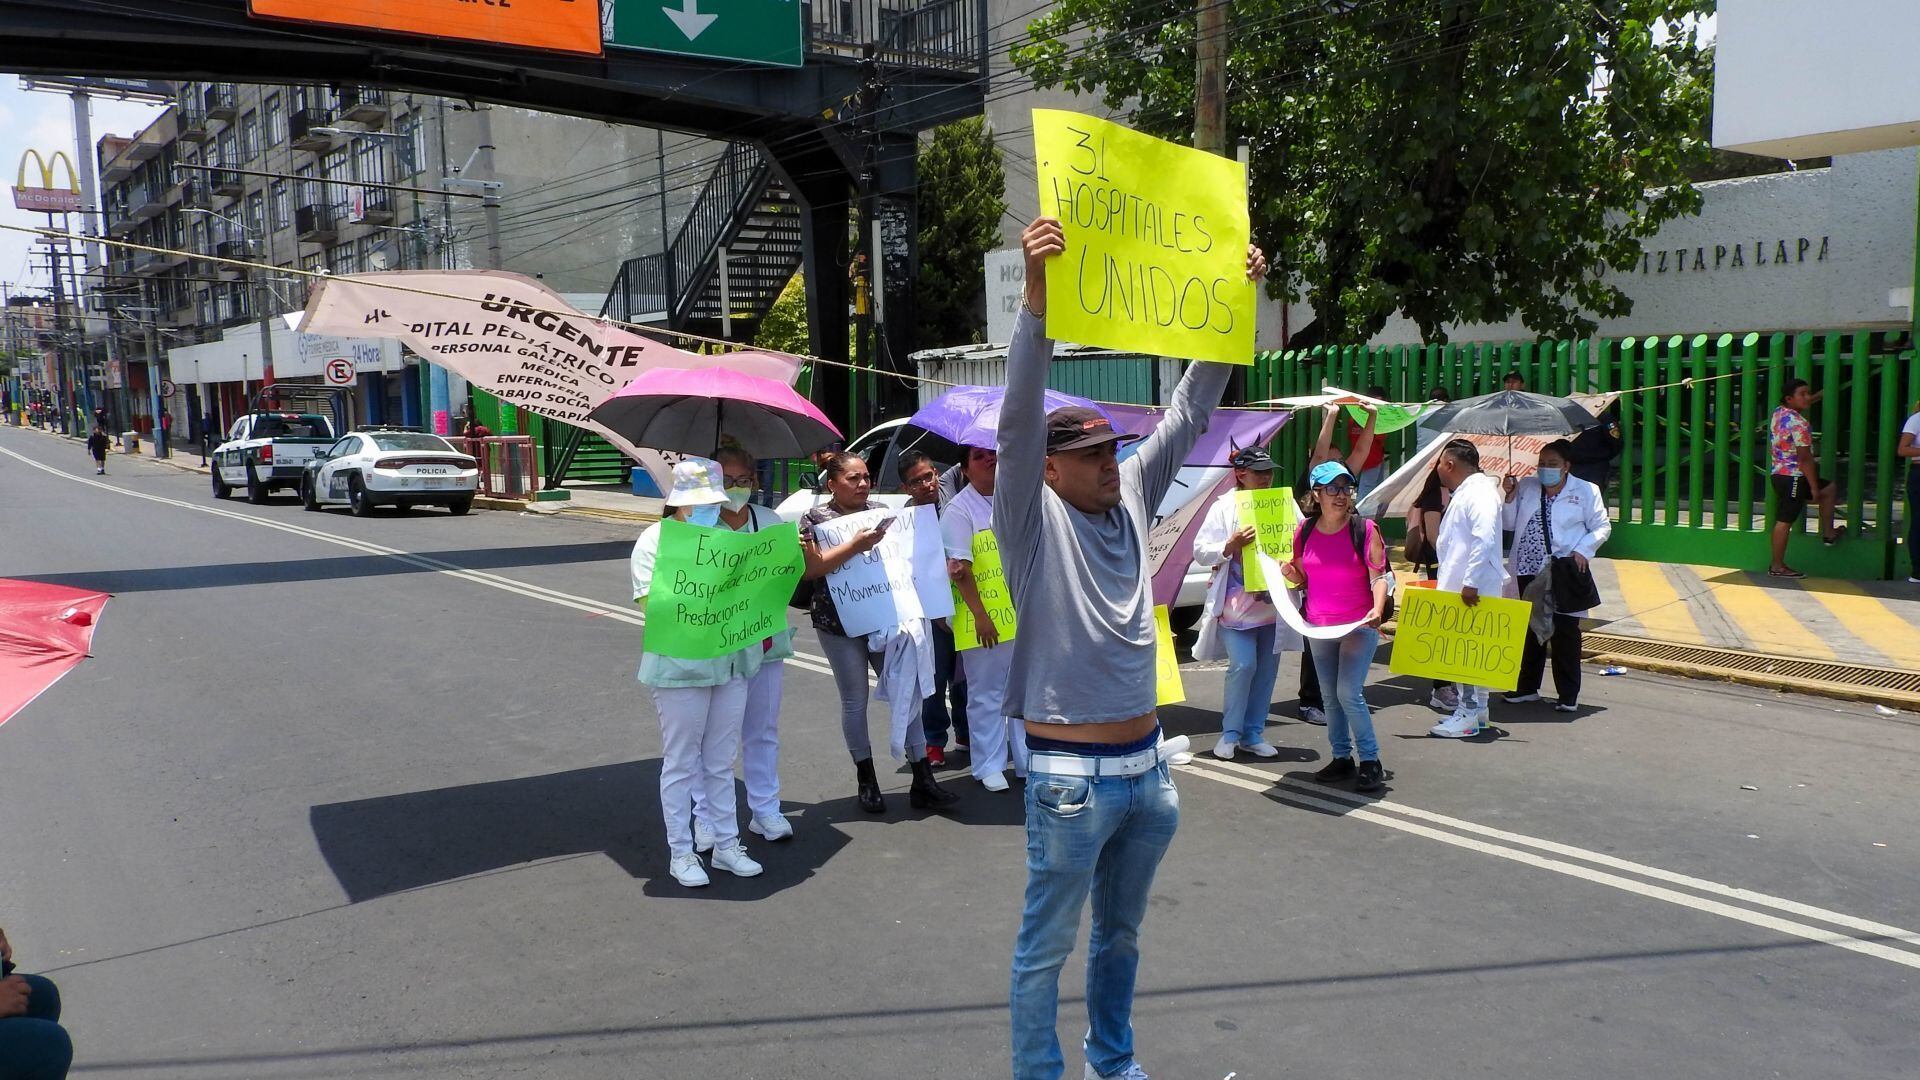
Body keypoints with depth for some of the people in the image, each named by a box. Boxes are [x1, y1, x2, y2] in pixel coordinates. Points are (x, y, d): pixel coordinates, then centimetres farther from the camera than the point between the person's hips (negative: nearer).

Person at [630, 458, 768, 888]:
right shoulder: (655, 539, -3)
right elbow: (652, 599, -13)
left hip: (731, 662, 5)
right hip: (680, 668, -5)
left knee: (721, 763, 14)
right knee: (681, 764, 5)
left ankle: (726, 844, 24)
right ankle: (681, 853, 15)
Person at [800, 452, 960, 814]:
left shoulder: (880, 512, 8)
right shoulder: (815, 519, -3)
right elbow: (811, 568, -14)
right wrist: (856, 544, -23)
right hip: (840, 623, -3)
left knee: (906, 694, 0)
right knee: (855, 701, 6)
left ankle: (923, 782, 4)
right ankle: (866, 781, 20)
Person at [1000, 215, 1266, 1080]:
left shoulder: (1131, 499, 7)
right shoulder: (1033, 516, -9)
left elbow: (1188, 411, 8)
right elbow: (1019, 413, -23)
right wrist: (1037, 294, -34)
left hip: (1146, 765, 7)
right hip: (1071, 774, -7)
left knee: (1121, 933, 23)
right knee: (1046, 947, 7)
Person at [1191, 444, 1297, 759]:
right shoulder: (1224, 507, -1)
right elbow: (1201, 552, -4)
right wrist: (1231, 544, -21)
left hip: (1274, 603, 4)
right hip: (1236, 603, -4)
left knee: (1267, 669, 8)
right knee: (1243, 665, -11)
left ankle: (1253, 733, 20)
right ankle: (1230, 733, 4)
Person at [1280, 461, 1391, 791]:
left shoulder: (1365, 530, -6)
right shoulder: (1305, 532, 4)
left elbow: (1380, 576, -9)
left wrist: (1377, 609, -25)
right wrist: (1289, 573, -7)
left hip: (1358, 625, -5)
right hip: (1318, 627, 5)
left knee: (1349, 694, -12)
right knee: (1331, 697, 11)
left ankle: (1371, 761, 0)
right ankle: (1342, 757, 23)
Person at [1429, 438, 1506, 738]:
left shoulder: (1479, 492, -15)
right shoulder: (1463, 493, 19)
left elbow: (1485, 539, -25)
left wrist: (1471, 582, -27)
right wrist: (1450, 581, 21)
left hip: (1474, 590, -10)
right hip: (1459, 587, 10)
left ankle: (1468, 715, -2)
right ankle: (1476, 708, 22)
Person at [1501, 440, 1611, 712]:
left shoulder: (1585, 491, 0)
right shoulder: (1526, 487, 10)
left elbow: (1602, 527, 4)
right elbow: (1510, 524, 12)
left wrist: (1582, 551, -10)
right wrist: (1510, 496, -2)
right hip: (1528, 571, 4)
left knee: (1566, 634, 0)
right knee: (1530, 629, 12)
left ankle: (1568, 695, 9)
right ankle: (1527, 688, 25)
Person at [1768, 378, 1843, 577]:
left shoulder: (1779, 413, 7)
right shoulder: (1799, 424, -20)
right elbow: (1805, 458, -20)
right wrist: (1814, 488, -15)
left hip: (1779, 473, 10)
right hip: (1793, 477, -10)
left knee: (1830, 488, 25)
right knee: (1785, 521, -4)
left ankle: (1828, 533, 29)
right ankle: (1778, 566, 2)